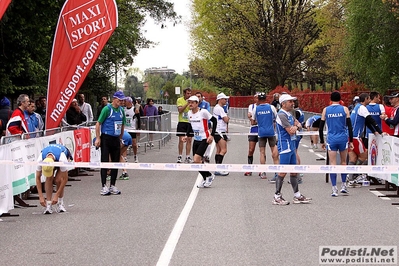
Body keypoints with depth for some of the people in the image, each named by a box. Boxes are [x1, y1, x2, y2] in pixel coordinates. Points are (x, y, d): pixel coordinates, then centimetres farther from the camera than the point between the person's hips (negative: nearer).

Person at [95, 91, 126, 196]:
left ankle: (112, 186, 17)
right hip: (106, 138, -6)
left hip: (116, 139, 6)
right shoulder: (107, 109, -9)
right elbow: (98, 123, -9)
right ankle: (104, 186, -4)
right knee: (105, 162, -6)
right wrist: (98, 138, -14)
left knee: (116, 162, 8)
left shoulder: (121, 110, 10)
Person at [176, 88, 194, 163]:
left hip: (190, 122, 2)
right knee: (181, 140, -3)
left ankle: (187, 157, 10)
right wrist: (187, 104, -20)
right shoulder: (180, 100, -1)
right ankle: (180, 156, 5)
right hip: (182, 122, -2)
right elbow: (180, 110, -14)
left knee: (189, 140, 3)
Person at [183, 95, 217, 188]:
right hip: (196, 140, 7)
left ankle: (209, 176, 3)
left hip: (204, 139, -7)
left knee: (196, 160, -17)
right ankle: (205, 178, 24)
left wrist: (212, 135, -15)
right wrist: (187, 135, 9)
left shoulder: (203, 112, -15)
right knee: (197, 162, 5)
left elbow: (214, 120, -10)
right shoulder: (189, 113, 5)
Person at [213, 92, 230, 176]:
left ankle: (217, 169, 7)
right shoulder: (219, 108, -14)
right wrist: (227, 117, 5)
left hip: (218, 132, 11)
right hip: (219, 131, -11)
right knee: (224, 150, -15)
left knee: (219, 150, 8)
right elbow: (226, 120, -15)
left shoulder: (216, 108, 19)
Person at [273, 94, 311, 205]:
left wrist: (296, 126, -5)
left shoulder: (289, 114, 15)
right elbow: (291, 131, -19)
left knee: (294, 171, 12)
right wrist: (295, 127, 3)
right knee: (283, 172, -7)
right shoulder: (282, 115, -16)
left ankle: (297, 195, 18)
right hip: (285, 146, -10)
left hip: (291, 146, 10)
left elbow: (298, 124, 19)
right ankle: (277, 197, -2)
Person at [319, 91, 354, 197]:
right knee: (343, 162, 16)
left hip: (331, 140, 0)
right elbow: (349, 126, -2)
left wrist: (322, 142, 13)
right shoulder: (344, 109, 1)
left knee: (333, 164, 0)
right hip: (343, 139, 0)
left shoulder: (325, 110, 4)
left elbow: (321, 128, 4)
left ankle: (334, 189, -4)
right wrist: (351, 141, 4)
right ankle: (343, 186, 17)